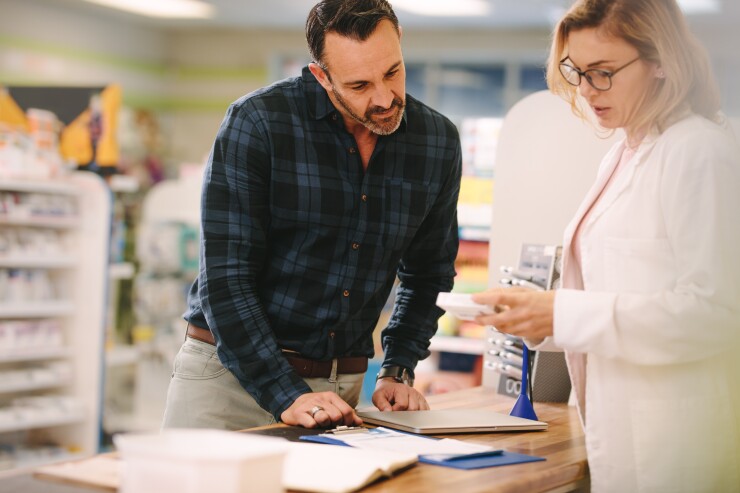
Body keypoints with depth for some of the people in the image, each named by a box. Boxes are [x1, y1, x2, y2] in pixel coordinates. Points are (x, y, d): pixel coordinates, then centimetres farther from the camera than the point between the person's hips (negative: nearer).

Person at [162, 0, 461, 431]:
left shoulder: (438, 142, -1)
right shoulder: (256, 123, -14)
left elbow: (427, 274, 13)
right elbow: (225, 278, -16)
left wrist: (397, 372, 3)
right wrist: (286, 396, -22)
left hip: (340, 386, 3)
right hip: (230, 374, -3)